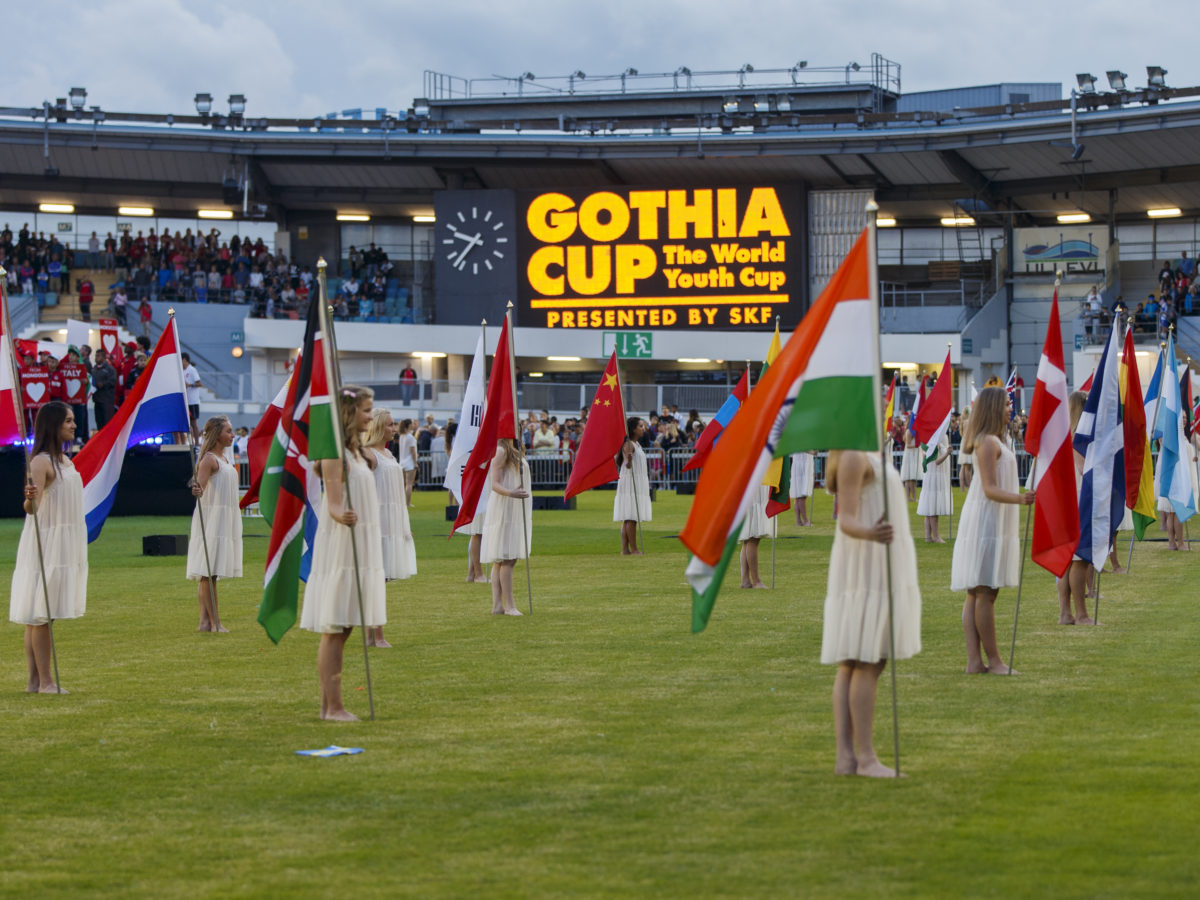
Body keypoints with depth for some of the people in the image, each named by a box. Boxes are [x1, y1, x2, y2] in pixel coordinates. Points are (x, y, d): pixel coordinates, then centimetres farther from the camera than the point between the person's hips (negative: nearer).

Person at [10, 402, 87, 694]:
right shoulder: (42, 462, -14)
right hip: (46, 544, -9)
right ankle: (44, 681, -8)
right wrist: (29, 499, -46)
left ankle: (36, 681, 9)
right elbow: (33, 507, -25)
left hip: (65, 546, 9)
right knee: (39, 614, -7)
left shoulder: (65, 461, 14)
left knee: (41, 615, 9)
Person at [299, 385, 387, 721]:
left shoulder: (356, 451, 16)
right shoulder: (335, 453, -13)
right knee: (334, 630, -8)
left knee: (341, 630, 9)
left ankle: (330, 704, 11)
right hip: (339, 546, -10)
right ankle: (333, 706, -8)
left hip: (360, 549, 10)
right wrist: (342, 515, -40)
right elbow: (333, 503, -21)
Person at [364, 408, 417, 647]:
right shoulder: (368, 454, -11)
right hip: (378, 520, -9)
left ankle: (371, 635, 12)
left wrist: (405, 524, 23)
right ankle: (377, 636, -6)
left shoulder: (388, 453, 18)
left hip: (394, 522, 9)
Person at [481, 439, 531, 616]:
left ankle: (497, 605, 5)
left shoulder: (515, 451, 18)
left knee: (500, 561, 7)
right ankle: (509, 606, -12)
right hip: (504, 512, -10)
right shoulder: (500, 451, -11)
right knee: (507, 559, -11)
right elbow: (495, 484, -18)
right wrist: (510, 493, -35)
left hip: (515, 513, 10)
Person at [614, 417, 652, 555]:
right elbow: (628, 466, -25)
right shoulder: (628, 445, -13)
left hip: (638, 484, 10)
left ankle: (625, 549, 6)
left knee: (628, 519, 7)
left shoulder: (637, 444, 17)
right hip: (630, 483, -10)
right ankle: (634, 549, -11)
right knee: (631, 518, -10)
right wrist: (629, 459, -46)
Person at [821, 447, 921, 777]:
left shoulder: (867, 458, 19)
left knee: (851, 665, 4)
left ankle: (845, 756, 2)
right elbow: (846, 521, -21)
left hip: (876, 573, 10)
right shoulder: (852, 457, -13)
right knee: (866, 664, -12)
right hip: (867, 574, -10)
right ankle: (866, 757, -13)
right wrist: (870, 534, -42)